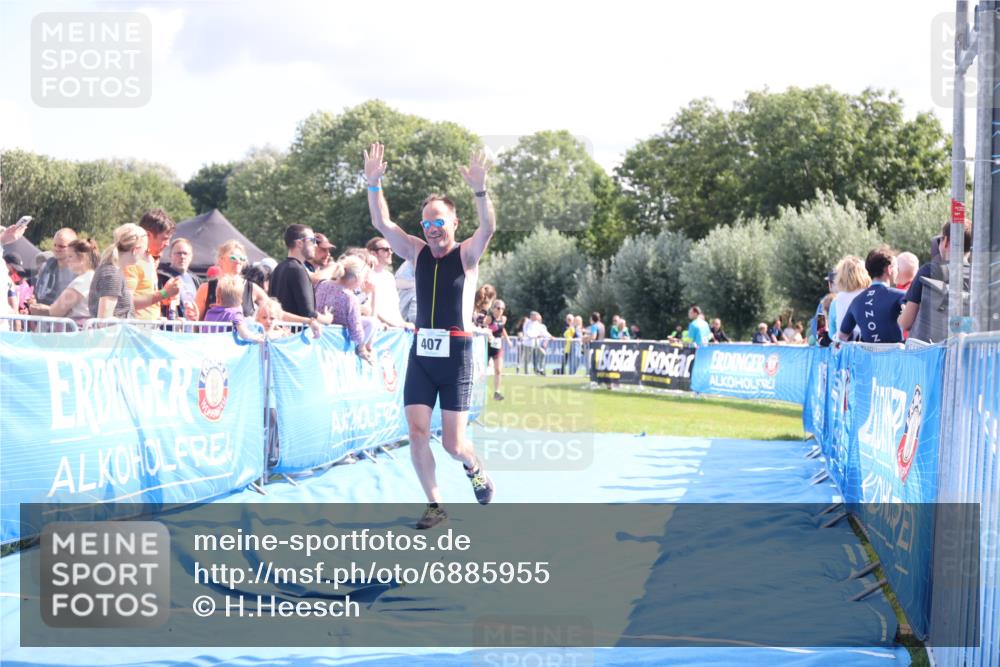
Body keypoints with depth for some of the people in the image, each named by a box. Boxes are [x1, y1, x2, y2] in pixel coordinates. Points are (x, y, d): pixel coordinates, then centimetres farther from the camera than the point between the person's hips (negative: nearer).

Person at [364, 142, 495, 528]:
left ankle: (474, 468, 32)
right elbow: (382, 224, -4)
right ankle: (434, 506, 9)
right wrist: (374, 185, -19)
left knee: (453, 443, -3)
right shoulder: (417, 252, 7)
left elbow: (488, 227, -22)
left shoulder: (467, 254, -3)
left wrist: (480, 191, -38)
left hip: (456, 354, -3)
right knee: (417, 433, -5)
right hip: (421, 353, 3)